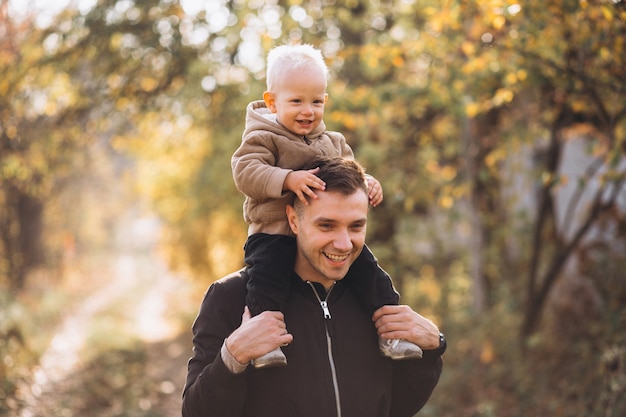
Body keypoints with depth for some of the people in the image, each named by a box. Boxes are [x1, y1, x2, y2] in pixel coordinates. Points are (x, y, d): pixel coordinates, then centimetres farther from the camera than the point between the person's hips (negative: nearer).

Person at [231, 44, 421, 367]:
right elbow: (245, 171, -18)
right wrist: (289, 179, -32)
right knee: (267, 273, -30)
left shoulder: (333, 142, 17)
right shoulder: (263, 138, -3)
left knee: (367, 268, -4)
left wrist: (367, 183, -1)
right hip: (274, 233, -5)